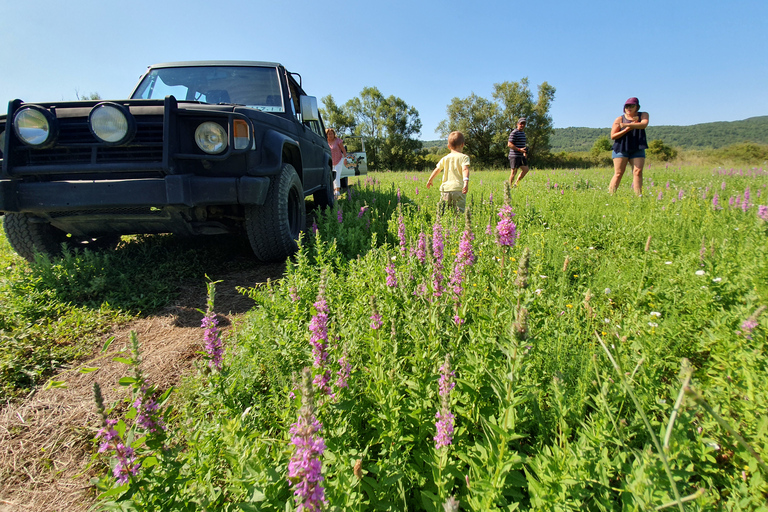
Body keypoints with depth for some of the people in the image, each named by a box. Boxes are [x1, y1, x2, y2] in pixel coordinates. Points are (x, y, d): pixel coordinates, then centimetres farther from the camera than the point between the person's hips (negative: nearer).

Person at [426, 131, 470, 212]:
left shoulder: (445, 158, 13)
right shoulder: (464, 157, 3)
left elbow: (437, 169, 20)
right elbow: (465, 169, -14)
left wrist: (430, 180, 33)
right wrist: (466, 182, -26)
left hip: (446, 188, 3)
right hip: (458, 188, -3)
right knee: (459, 211, -5)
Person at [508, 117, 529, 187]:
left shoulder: (523, 132, 17)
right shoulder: (514, 133, -11)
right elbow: (509, 144, -18)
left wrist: (525, 152, 18)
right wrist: (519, 149, -23)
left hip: (521, 156, 9)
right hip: (514, 156, -9)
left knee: (526, 169, 7)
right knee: (514, 172, -5)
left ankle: (516, 183, 16)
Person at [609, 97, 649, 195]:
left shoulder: (643, 115, 9)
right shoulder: (619, 119, 4)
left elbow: (644, 124, -14)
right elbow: (613, 136, -3)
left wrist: (627, 125, -27)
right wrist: (628, 129, -15)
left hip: (637, 149, 2)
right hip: (621, 149, -2)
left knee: (638, 172, -7)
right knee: (618, 174, -7)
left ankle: (638, 196, -8)